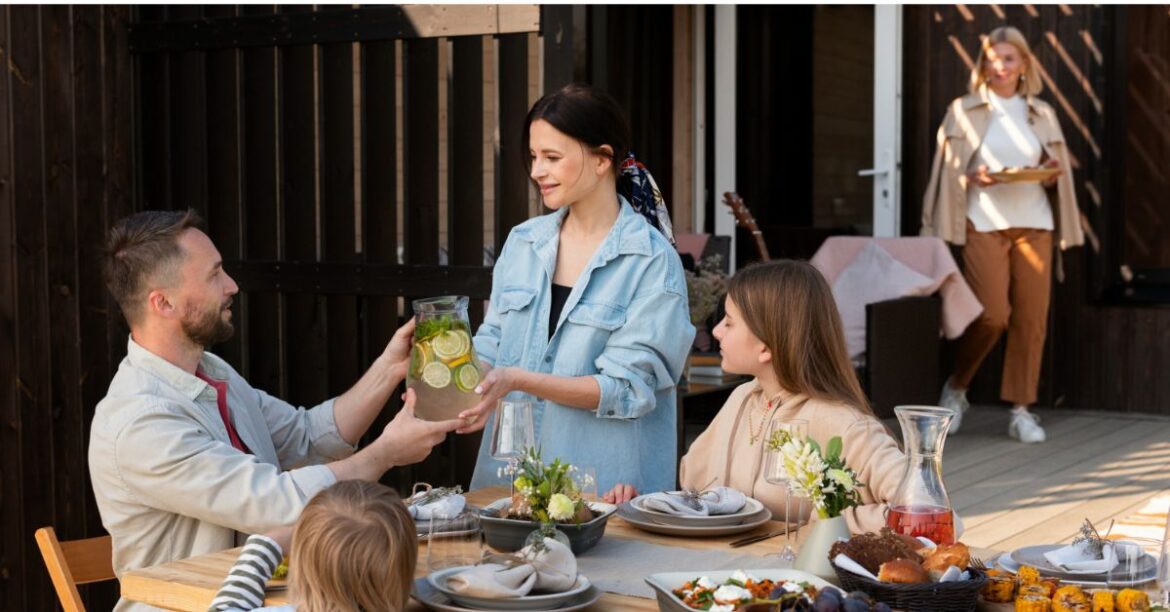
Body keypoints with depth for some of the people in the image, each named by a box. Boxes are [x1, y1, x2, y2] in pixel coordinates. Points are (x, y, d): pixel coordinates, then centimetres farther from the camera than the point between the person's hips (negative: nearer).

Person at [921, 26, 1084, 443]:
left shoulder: (1042, 114, 13)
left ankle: (1021, 411, 7)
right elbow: (948, 172, 4)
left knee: (1032, 318, -1)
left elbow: (1057, 174, 18)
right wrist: (974, 177, -15)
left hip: (1034, 224, 3)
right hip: (984, 223, -3)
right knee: (992, 314, -12)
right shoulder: (964, 111, 5)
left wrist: (1053, 173, -4)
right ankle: (956, 387, 12)